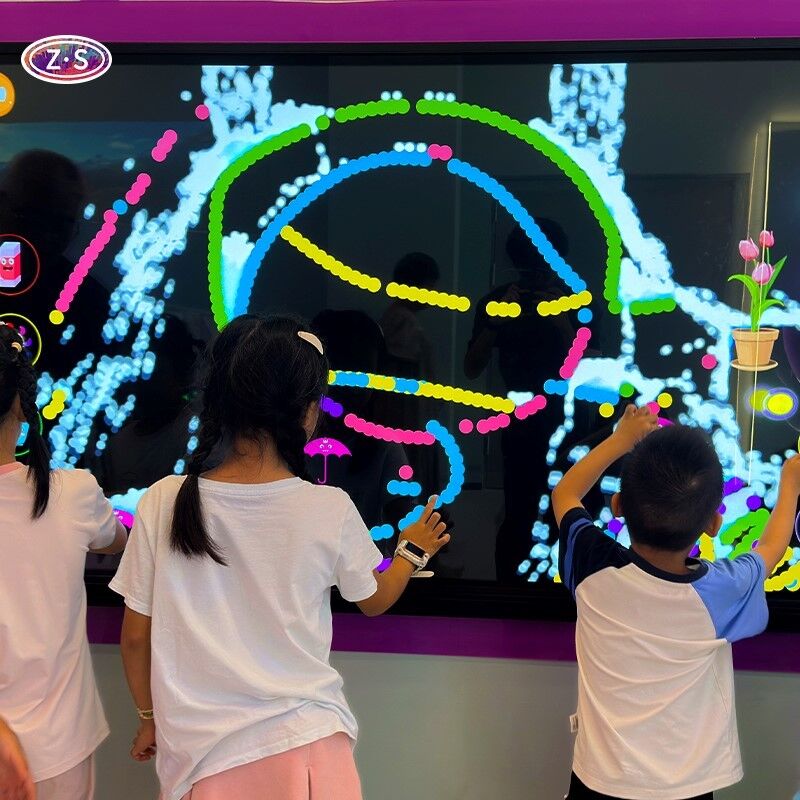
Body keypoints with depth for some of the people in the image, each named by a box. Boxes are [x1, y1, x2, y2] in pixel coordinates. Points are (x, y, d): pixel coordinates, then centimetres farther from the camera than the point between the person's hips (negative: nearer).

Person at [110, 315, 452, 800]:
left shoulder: (165, 502, -12)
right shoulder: (331, 510, -13)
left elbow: (136, 635, -2)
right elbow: (375, 600, 7)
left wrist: (150, 717, 17)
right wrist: (416, 547, 26)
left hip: (202, 751, 3)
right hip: (306, 742, -2)